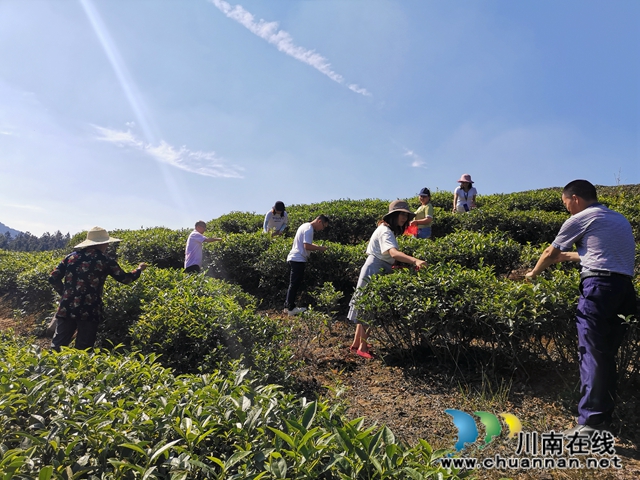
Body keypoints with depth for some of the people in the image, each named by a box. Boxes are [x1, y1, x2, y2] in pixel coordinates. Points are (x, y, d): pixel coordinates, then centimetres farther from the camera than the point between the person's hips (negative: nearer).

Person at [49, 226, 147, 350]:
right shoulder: (105, 261, -2)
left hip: (67, 309, 4)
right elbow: (125, 279, 7)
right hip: (89, 312, -3)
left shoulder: (72, 256, 8)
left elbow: (53, 278, 7)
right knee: (83, 350, 7)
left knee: (57, 346, 11)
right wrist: (139, 269, 25)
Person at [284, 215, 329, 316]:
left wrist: (316, 246, 14)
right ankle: (291, 308, 0)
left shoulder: (305, 226, 18)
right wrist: (319, 248, -9)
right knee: (295, 284, -5)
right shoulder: (309, 229, -14)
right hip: (298, 260, -10)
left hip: (293, 258, 10)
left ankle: (288, 306, 19)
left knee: (293, 284, 14)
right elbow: (307, 246, -21)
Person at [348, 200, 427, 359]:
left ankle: (357, 343, 25)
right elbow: (393, 253, -37)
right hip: (373, 272, -11)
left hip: (378, 271, 11)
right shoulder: (385, 231, -19)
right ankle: (363, 347, 6)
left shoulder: (387, 229, 14)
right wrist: (415, 261, -49)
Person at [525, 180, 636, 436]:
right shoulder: (620, 219, 23)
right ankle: (604, 415, 24)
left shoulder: (581, 219, 1)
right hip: (624, 287, 8)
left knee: (592, 354, -8)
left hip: (599, 286, -8)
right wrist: (567, 256, 42)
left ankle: (591, 423, -6)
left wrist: (533, 273, 28)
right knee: (606, 354, 15)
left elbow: (550, 253, 11)